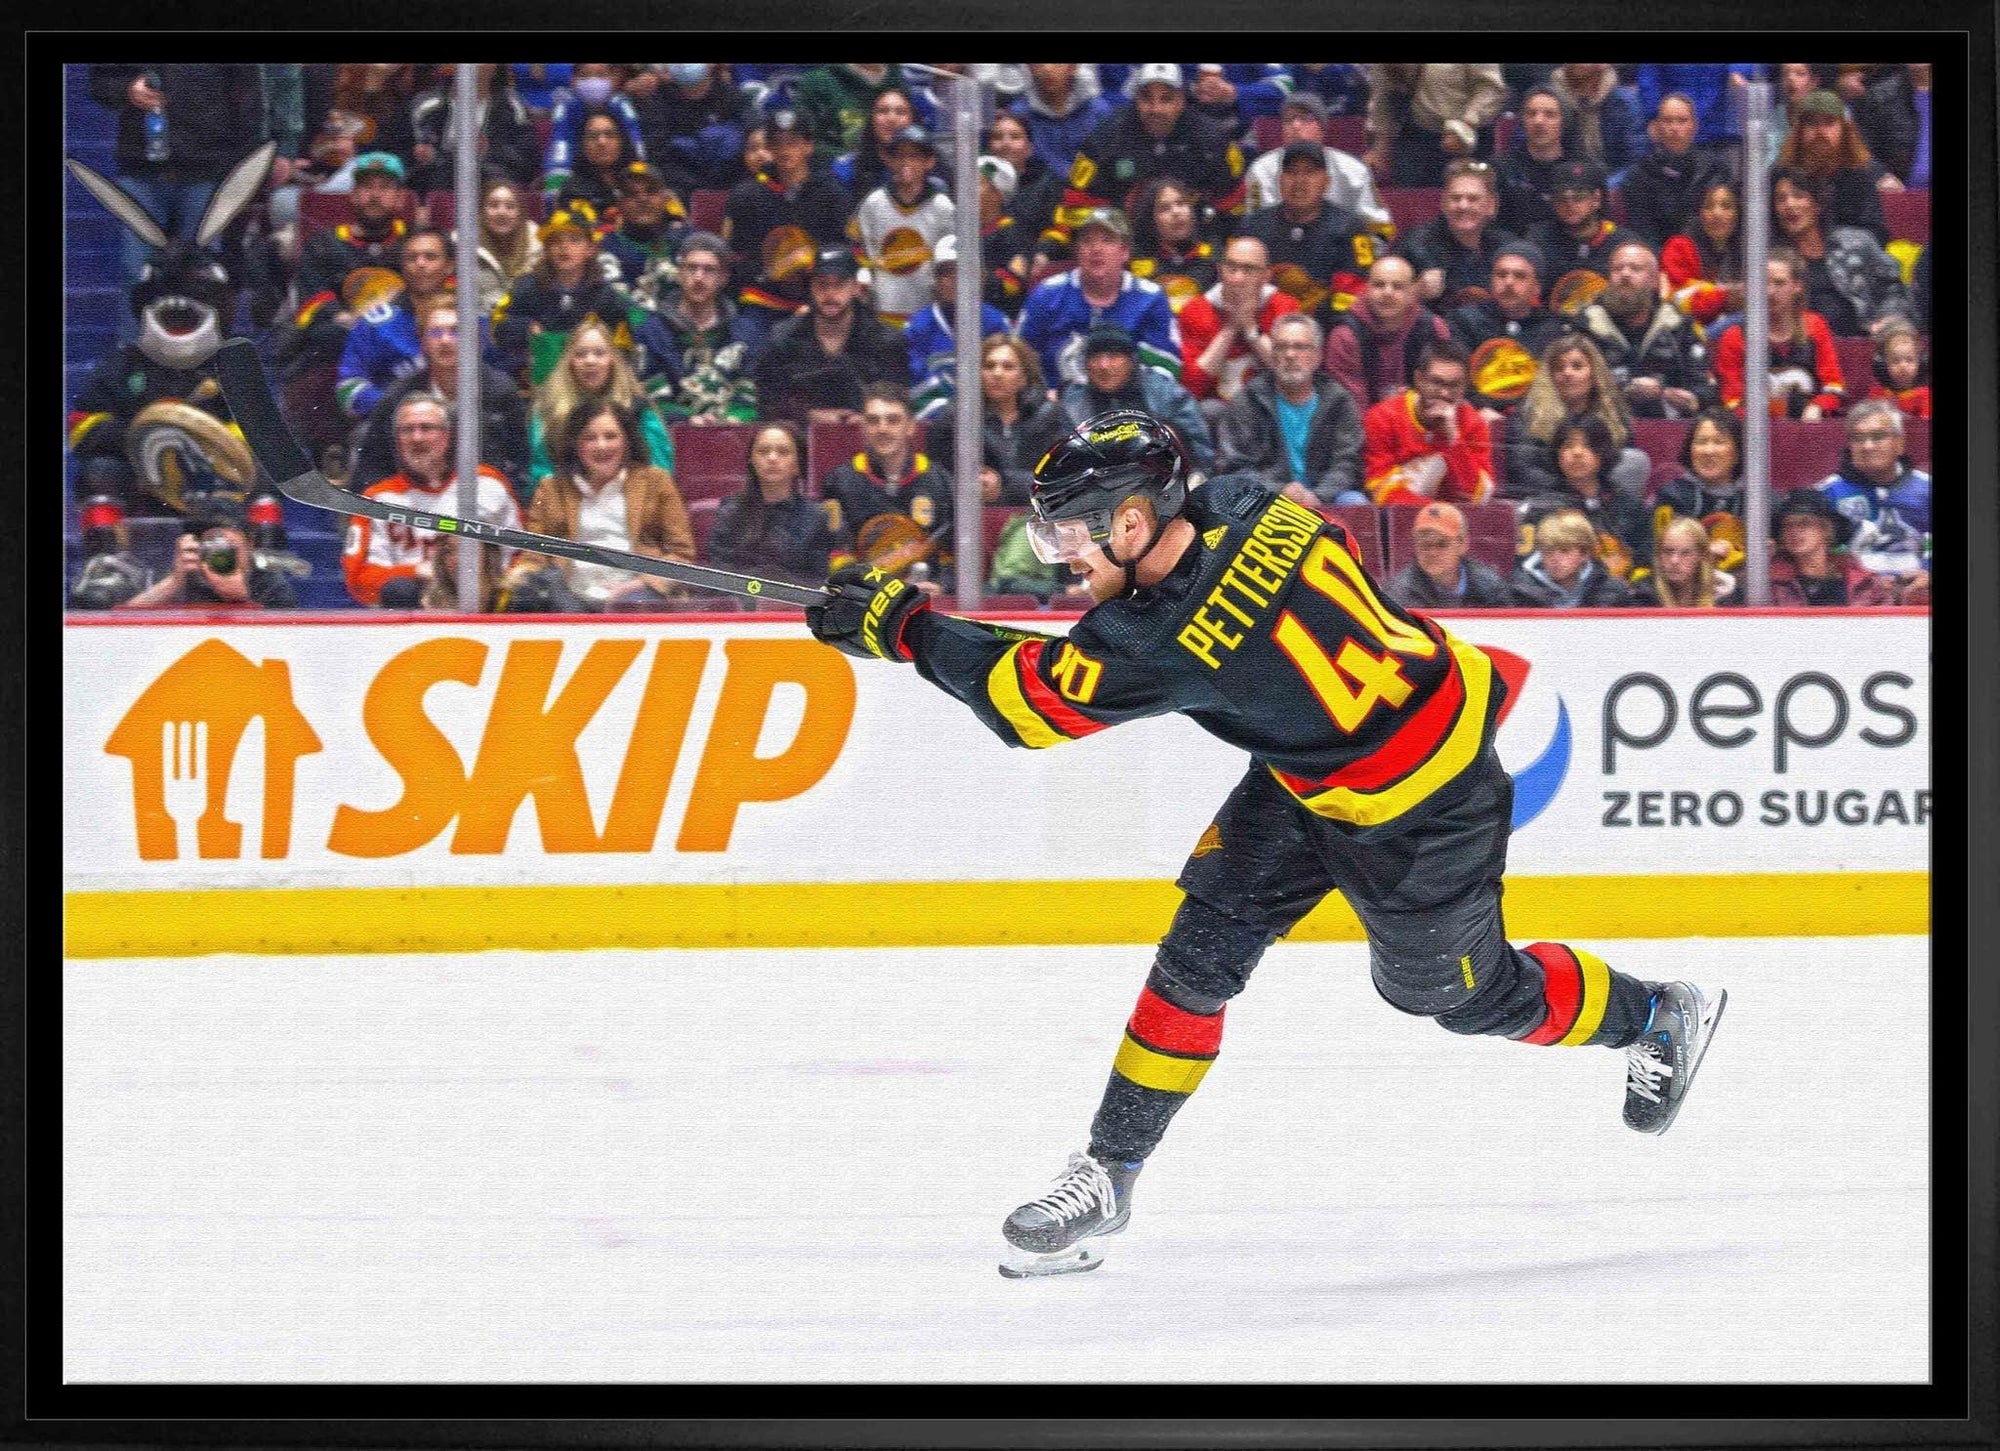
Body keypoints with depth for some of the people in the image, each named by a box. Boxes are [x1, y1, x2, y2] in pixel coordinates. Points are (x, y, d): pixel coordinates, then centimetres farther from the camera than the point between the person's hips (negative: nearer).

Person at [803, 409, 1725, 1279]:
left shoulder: (1168, 644, -35)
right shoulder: (1244, 505, -15)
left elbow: (1023, 697, -24)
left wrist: (900, 625, -16)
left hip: (1414, 810, -9)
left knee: (1460, 993, 15)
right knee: (1204, 945, 1)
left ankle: (1657, 1016, 40)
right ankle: (1109, 1173, 6)